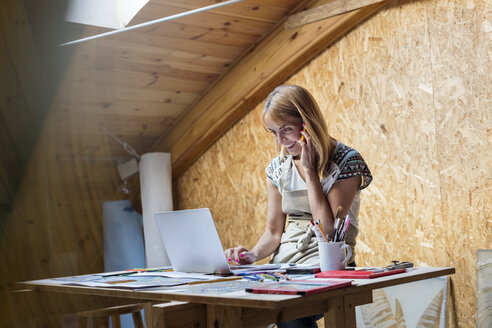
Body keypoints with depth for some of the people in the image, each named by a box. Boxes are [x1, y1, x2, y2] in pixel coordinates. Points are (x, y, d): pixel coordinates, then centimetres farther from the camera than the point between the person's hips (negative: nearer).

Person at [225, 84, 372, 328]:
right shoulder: (278, 167, 11)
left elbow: (329, 230, -15)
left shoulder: (346, 161, -5)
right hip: (284, 263, 5)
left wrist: (309, 168, -13)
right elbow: (273, 231, 14)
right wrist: (253, 254, -9)